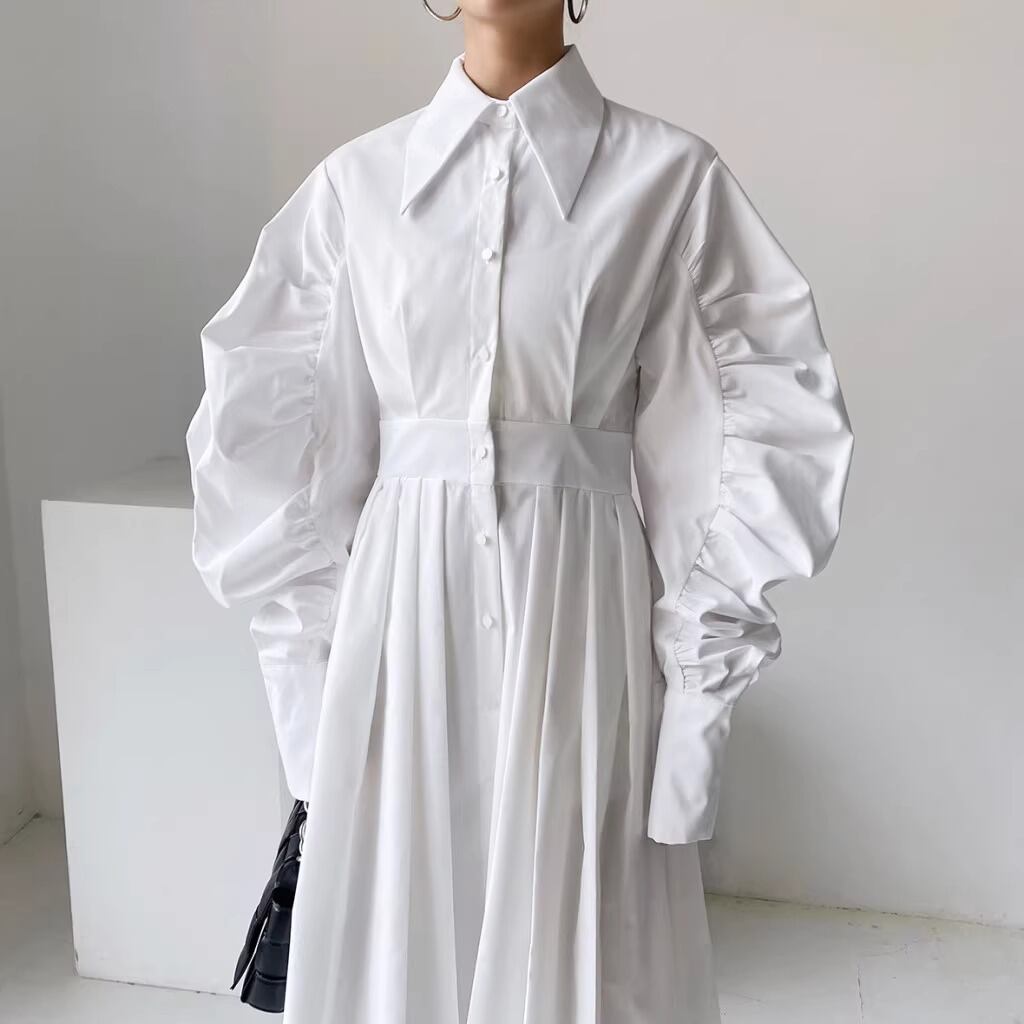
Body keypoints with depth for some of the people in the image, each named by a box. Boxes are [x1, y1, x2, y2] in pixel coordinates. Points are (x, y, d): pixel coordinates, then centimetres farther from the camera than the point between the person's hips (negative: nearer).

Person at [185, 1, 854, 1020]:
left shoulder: (671, 175, -2)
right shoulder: (356, 180, 4)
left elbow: (761, 413, -1)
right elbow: (272, 417, 8)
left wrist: (704, 629, -3)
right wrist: (311, 625, 6)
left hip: (580, 595, -1)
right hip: (402, 594, 2)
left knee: (571, 918, 8)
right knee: (396, 909, 12)